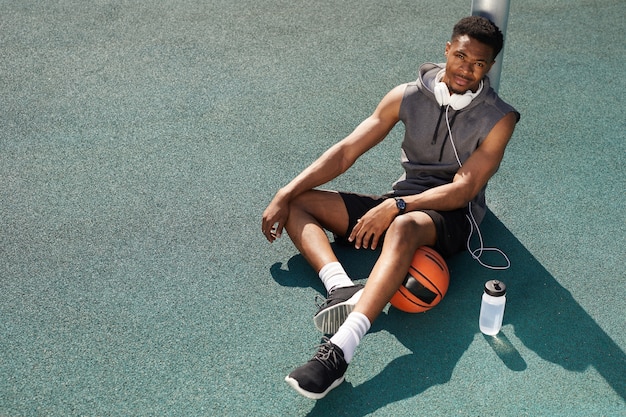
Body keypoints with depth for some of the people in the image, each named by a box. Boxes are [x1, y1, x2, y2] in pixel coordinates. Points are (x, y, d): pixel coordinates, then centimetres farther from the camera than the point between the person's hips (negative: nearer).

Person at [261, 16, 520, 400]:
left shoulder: (499, 119, -6)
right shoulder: (408, 96, 4)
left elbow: (462, 189, -13)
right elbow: (346, 151, 2)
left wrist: (396, 207, -27)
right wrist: (285, 195, -5)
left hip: (452, 217, -5)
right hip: (399, 205, 6)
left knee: (403, 226, -42)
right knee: (298, 203, -9)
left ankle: (338, 353, -57)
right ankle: (343, 288, -36)